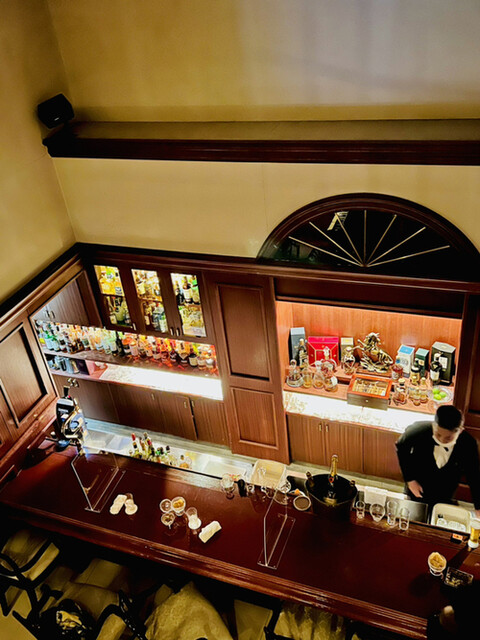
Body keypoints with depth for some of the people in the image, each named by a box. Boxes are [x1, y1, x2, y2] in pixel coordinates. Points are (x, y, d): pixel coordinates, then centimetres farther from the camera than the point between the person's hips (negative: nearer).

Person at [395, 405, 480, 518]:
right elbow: (401, 447, -7)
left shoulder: (468, 444, -25)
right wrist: (409, 479, -9)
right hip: (415, 492, 0)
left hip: (443, 500, 0)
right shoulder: (419, 430, -28)